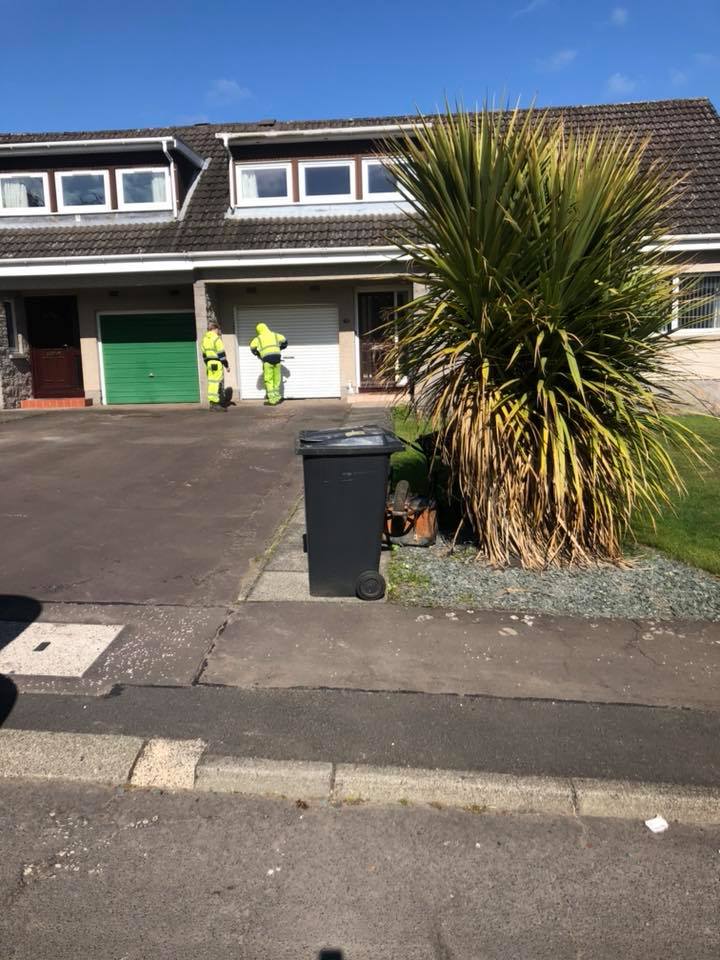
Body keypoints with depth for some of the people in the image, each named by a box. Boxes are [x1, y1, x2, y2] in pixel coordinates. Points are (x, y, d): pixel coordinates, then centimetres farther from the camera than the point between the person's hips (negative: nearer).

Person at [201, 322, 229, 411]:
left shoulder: (204, 339, 11)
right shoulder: (216, 338, -12)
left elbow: (204, 354, 16)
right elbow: (221, 353, -13)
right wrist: (226, 365, -7)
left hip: (209, 363, 8)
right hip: (217, 363, -8)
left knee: (211, 383, 10)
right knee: (219, 383, -4)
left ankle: (212, 403, 10)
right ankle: (216, 403, -5)